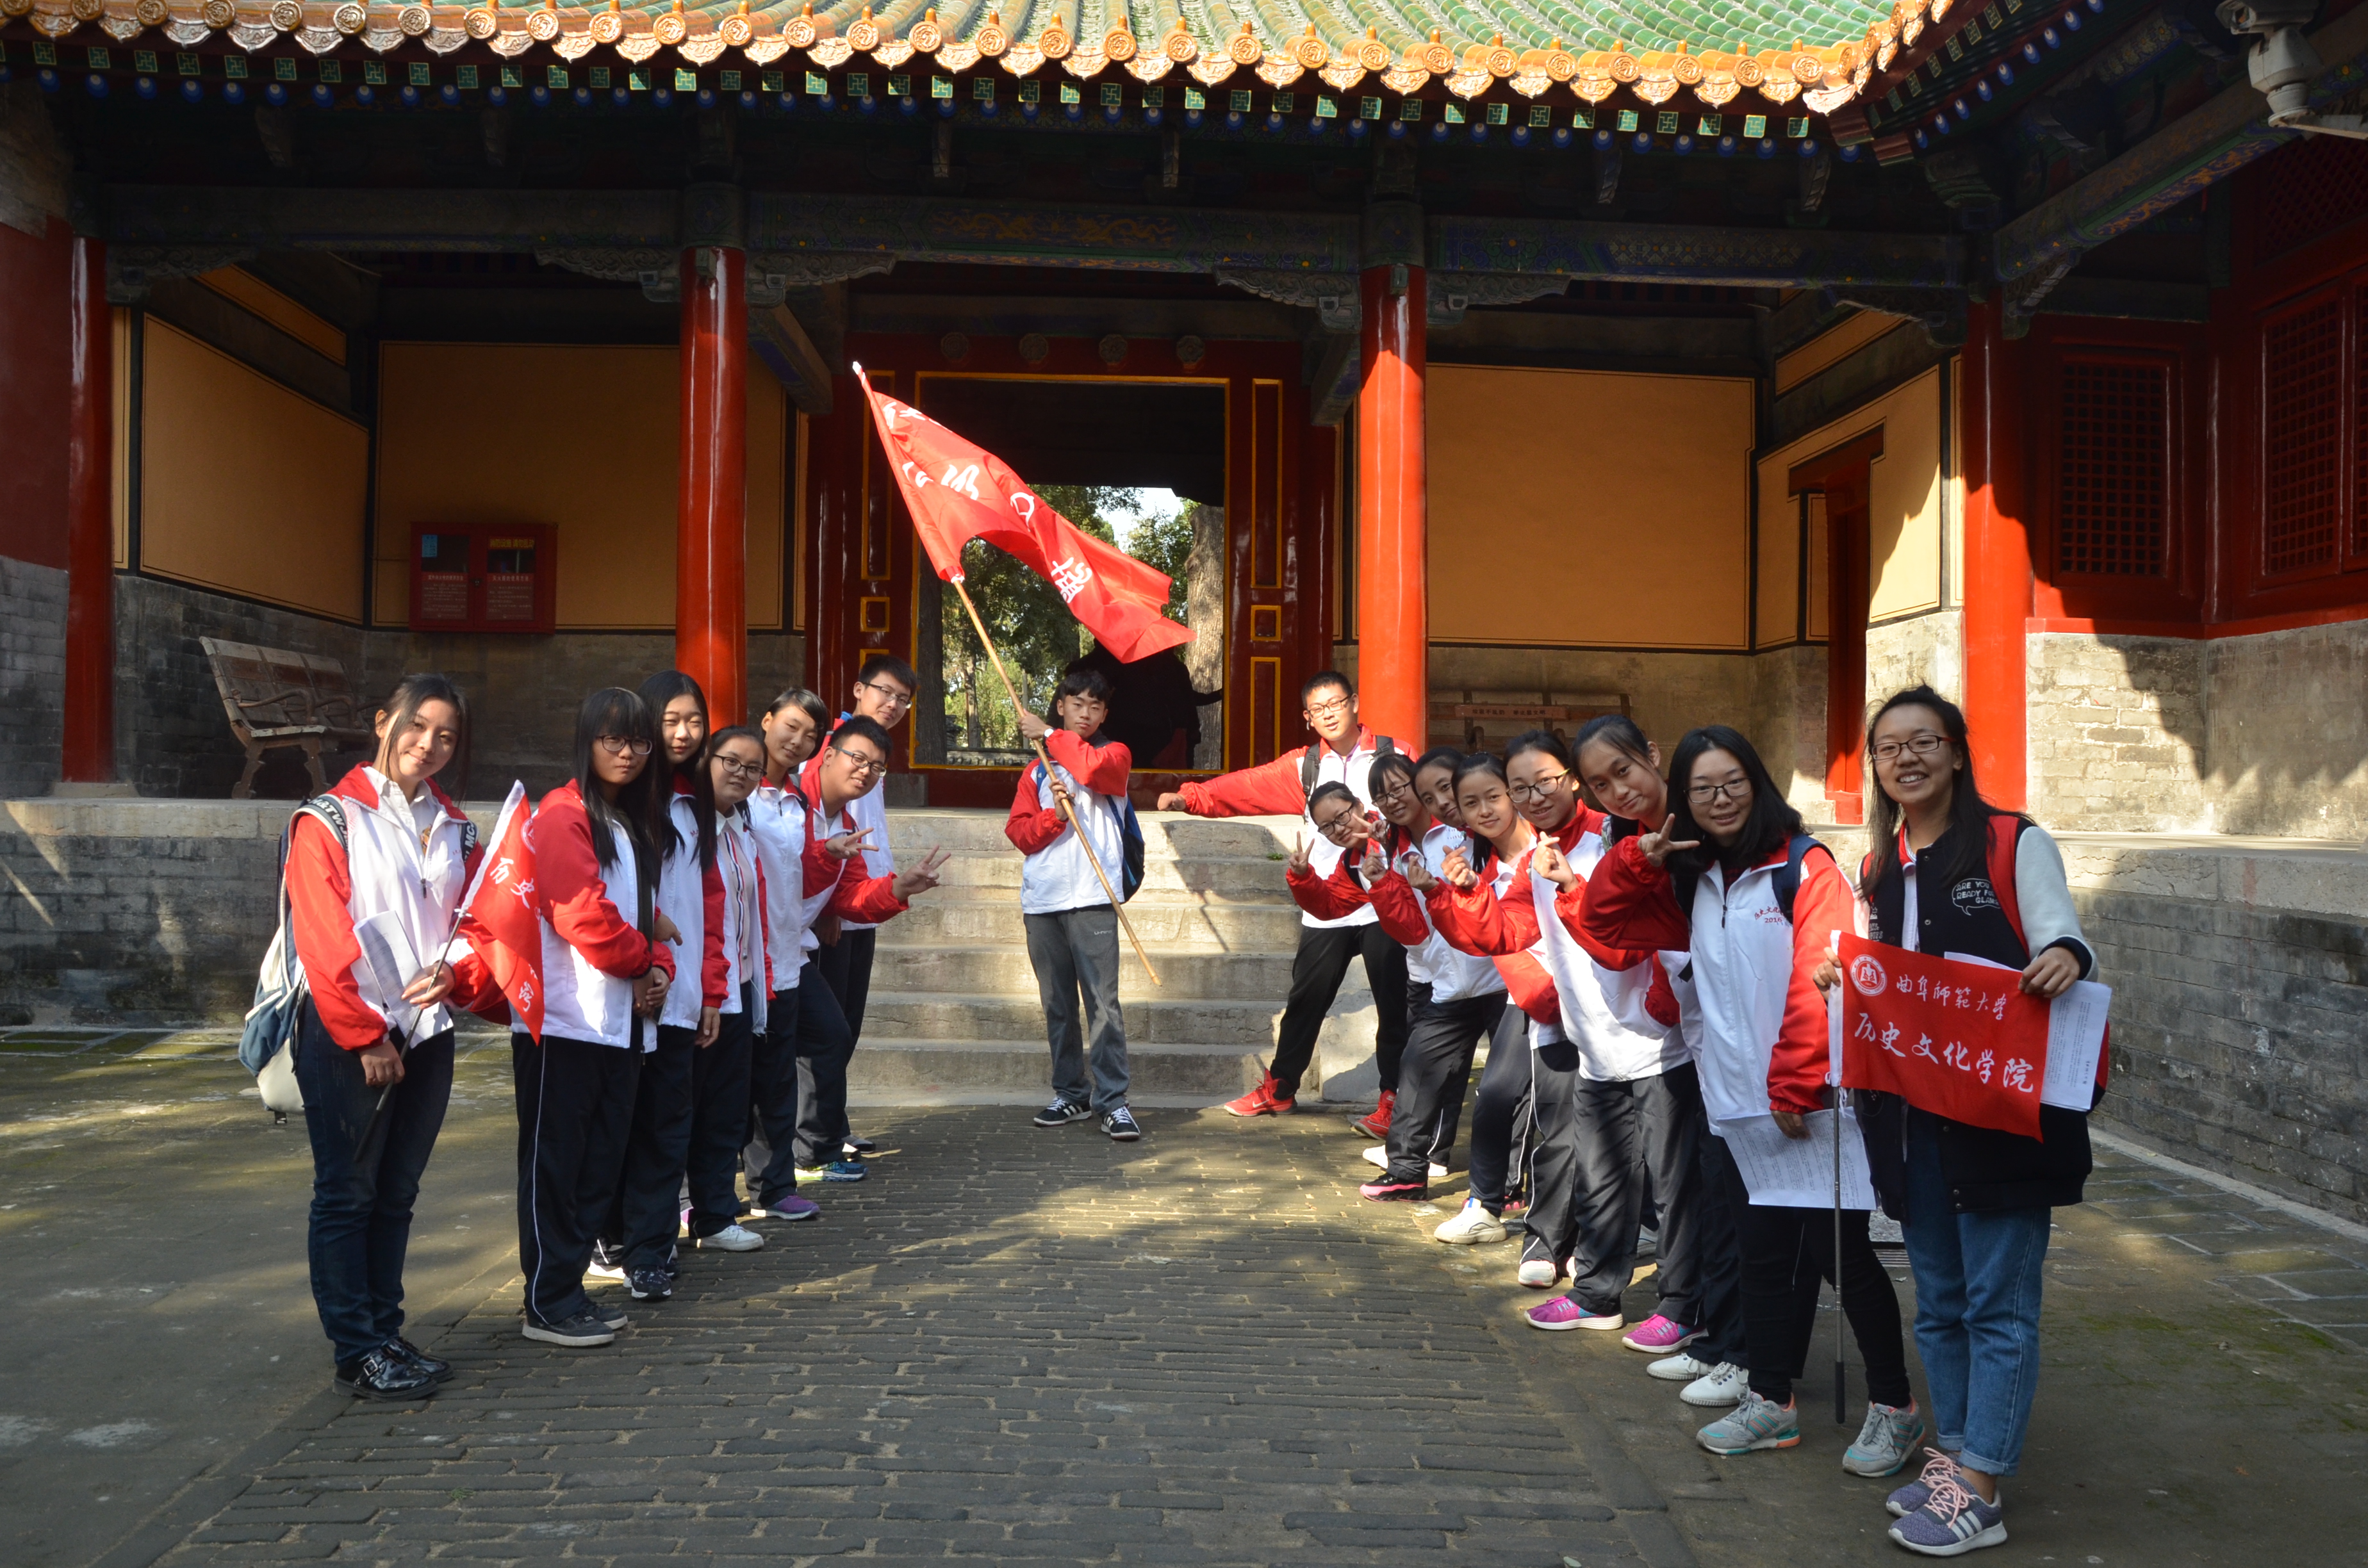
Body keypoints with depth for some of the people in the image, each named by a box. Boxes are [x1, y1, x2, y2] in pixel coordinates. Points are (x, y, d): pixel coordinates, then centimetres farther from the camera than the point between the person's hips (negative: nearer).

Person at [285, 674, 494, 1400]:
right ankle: (356, 1353, 8)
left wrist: (455, 972, -12)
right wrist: (365, 1035, -12)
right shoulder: (332, 818, -5)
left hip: (427, 1033, 6)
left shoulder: (454, 828, 12)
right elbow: (322, 938, -10)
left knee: (396, 1193, 13)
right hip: (346, 1038, -5)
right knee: (346, 1195, 1)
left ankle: (386, 1335, 22)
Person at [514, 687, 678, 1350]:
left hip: (620, 1021, 8)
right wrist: (642, 958, -5)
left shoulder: (636, 823, 18)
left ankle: (570, 1289, 23)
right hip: (565, 1020, -8)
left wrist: (659, 970, 1)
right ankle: (547, 1304, 9)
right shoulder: (563, 815, -10)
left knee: (600, 1164, 13)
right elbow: (584, 915, -19)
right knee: (554, 1164, 0)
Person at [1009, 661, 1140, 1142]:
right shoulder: (1038, 770, 18)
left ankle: (1112, 1100, -7)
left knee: (1103, 1002, -10)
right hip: (1041, 900, 4)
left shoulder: (1114, 754, 9)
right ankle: (1070, 1093, 18)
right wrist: (1054, 814, -10)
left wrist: (1050, 735, -5)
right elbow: (1019, 832, 8)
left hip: (1091, 898, -4)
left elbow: (1093, 768, -16)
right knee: (1057, 1005, 9)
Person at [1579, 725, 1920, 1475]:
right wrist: (1638, 859, 0)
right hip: (1738, 1104, 6)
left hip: (1812, 1104, -6)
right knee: (1762, 1253, 14)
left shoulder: (1804, 866, -9)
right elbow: (1600, 920, 18)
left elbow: (1818, 982, -16)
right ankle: (1770, 1402, 26)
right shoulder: (1691, 884, 12)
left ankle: (1894, 1406, 15)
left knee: (1839, 1251, 0)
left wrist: (1795, 1088, -20)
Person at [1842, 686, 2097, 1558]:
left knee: (1998, 1303, -1)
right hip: (1911, 1109, 6)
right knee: (1938, 1299, 15)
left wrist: (2065, 956, -33)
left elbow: (2059, 936, -11)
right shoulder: (1880, 869, 13)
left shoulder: (2016, 845, -5)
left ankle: (1979, 1493, 7)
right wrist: (1844, 983, -2)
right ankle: (1954, 1455, 27)